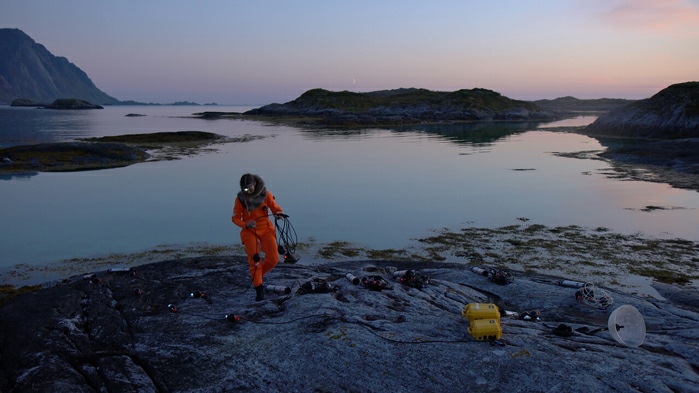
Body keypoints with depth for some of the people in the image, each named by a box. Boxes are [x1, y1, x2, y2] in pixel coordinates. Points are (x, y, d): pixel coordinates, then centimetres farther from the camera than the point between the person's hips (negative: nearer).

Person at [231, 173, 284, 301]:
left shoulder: (265, 194, -7)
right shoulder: (240, 198, -8)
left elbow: (275, 208, 1)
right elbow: (235, 218, -2)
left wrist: (279, 214, -23)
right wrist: (246, 225, -21)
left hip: (266, 229, 1)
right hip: (249, 231, -1)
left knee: (273, 259, -6)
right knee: (254, 260, -9)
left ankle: (257, 274, 24)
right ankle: (259, 290, 4)